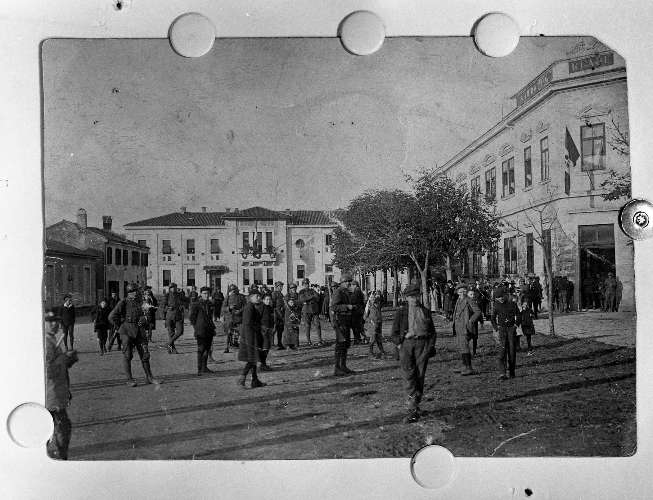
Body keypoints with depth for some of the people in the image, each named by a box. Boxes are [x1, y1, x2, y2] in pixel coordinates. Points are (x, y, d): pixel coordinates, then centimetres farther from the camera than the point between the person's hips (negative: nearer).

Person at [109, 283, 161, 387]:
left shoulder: (139, 302, 13)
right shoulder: (123, 303, -6)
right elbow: (112, 317, -10)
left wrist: (144, 321, 9)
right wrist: (121, 327, -5)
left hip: (139, 331, 5)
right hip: (127, 332, -5)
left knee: (145, 354, 6)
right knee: (127, 355, 0)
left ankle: (149, 377, 15)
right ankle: (129, 379, 8)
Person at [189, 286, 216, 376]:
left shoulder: (210, 303, 12)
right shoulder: (196, 304, -9)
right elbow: (191, 317, -6)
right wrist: (197, 327, -6)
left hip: (209, 330, 7)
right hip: (201, 331, -7)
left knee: (207, 349, 11)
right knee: (201, 350, -7)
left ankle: (204, 367, 21)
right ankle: (199, 369, -3)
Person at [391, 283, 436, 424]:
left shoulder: (425, 311, 16)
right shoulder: (401, 311, 9)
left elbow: (432, 330, 21)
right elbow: (395, 331, 10)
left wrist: (431, 345, 9)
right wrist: (400, 345, -2)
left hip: (423, 343, 1)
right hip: (406, 343, -1)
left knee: (420, 375, -2)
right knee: (408, 371, -20)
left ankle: (413, 409, 6)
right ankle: (413, 400, -17)